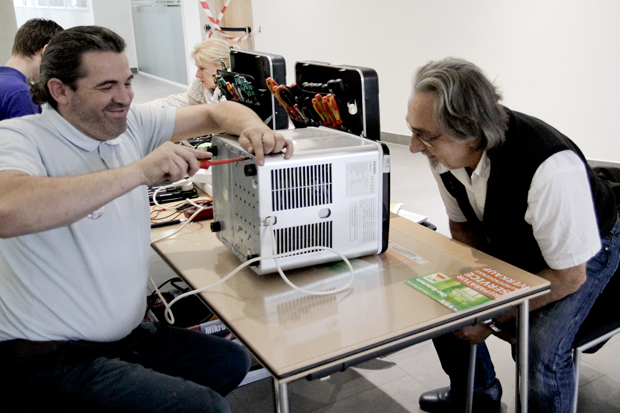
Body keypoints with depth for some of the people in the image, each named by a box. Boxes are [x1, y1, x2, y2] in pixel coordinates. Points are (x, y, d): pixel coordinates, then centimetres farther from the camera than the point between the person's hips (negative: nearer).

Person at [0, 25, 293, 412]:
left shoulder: (132, 123, 3)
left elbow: (213, 112, 10)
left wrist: (253, 128, -14)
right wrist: (139, 172, -38)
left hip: (127, 333, 8)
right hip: (52, 356, -7)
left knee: (232, 362, 14)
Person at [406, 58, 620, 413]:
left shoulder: (552, 170, -40)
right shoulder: (443, 152, -20)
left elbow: (569, 276, -27)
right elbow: (463, 226, -2)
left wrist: (493, 317, -26)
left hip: (584, 250, -6)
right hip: (508, 241, 6)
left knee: (542, 350, -26)